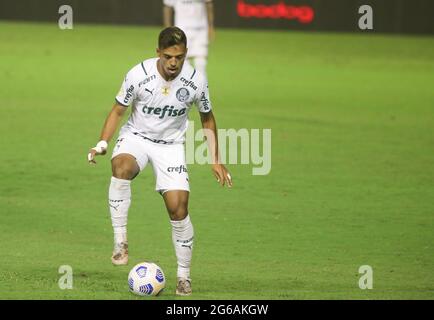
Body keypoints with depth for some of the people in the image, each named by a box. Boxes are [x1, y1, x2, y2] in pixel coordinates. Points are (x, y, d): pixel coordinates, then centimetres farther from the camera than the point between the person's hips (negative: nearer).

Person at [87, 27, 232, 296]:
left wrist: (216, 161, 6)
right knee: (121, 166, -36)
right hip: (136, 136, -1)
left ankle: (184, 276, 5)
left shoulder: (196, 81, -13)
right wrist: (102, 144, -17)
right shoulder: (139, 75, -18)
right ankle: (120, 242, -31)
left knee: (178, 207, -12)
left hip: (171, 145, 1)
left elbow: (208, 119, 5)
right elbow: (118, 110, -4)